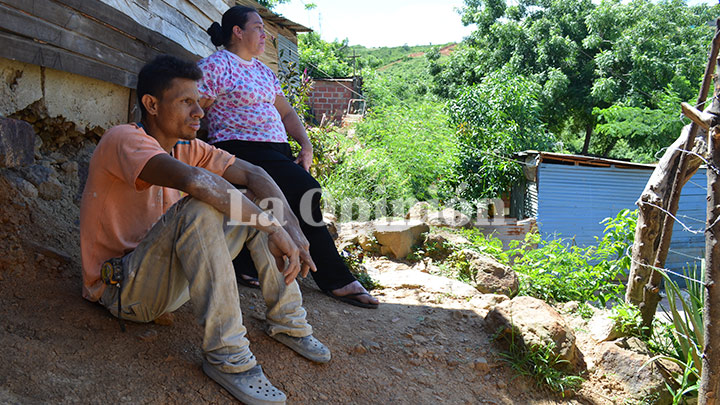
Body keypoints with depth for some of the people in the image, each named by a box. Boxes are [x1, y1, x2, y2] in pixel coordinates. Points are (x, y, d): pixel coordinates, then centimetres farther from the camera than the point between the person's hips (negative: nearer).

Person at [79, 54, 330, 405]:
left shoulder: (188, 147, 4)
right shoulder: (124, 140, -20)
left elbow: (252, 175, -2)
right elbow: (196, 180, -37)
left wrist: (292, 228, -19)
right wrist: (273, 229, -35)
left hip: (172, 278, 8)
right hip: (124, 290, -8)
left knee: (260, 211, 1)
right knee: (200, 208, -33)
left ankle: (287, 321, 4)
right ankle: (225, 355, -29)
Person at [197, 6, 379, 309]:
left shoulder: (263, 71, 25)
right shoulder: (214, 65, 1)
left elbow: (286, 113, 27)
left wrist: (306, 144, 9)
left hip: (278, 151, 8)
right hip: (240, 149, -8)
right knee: (305, 189, -25)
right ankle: (337, 280, -14)